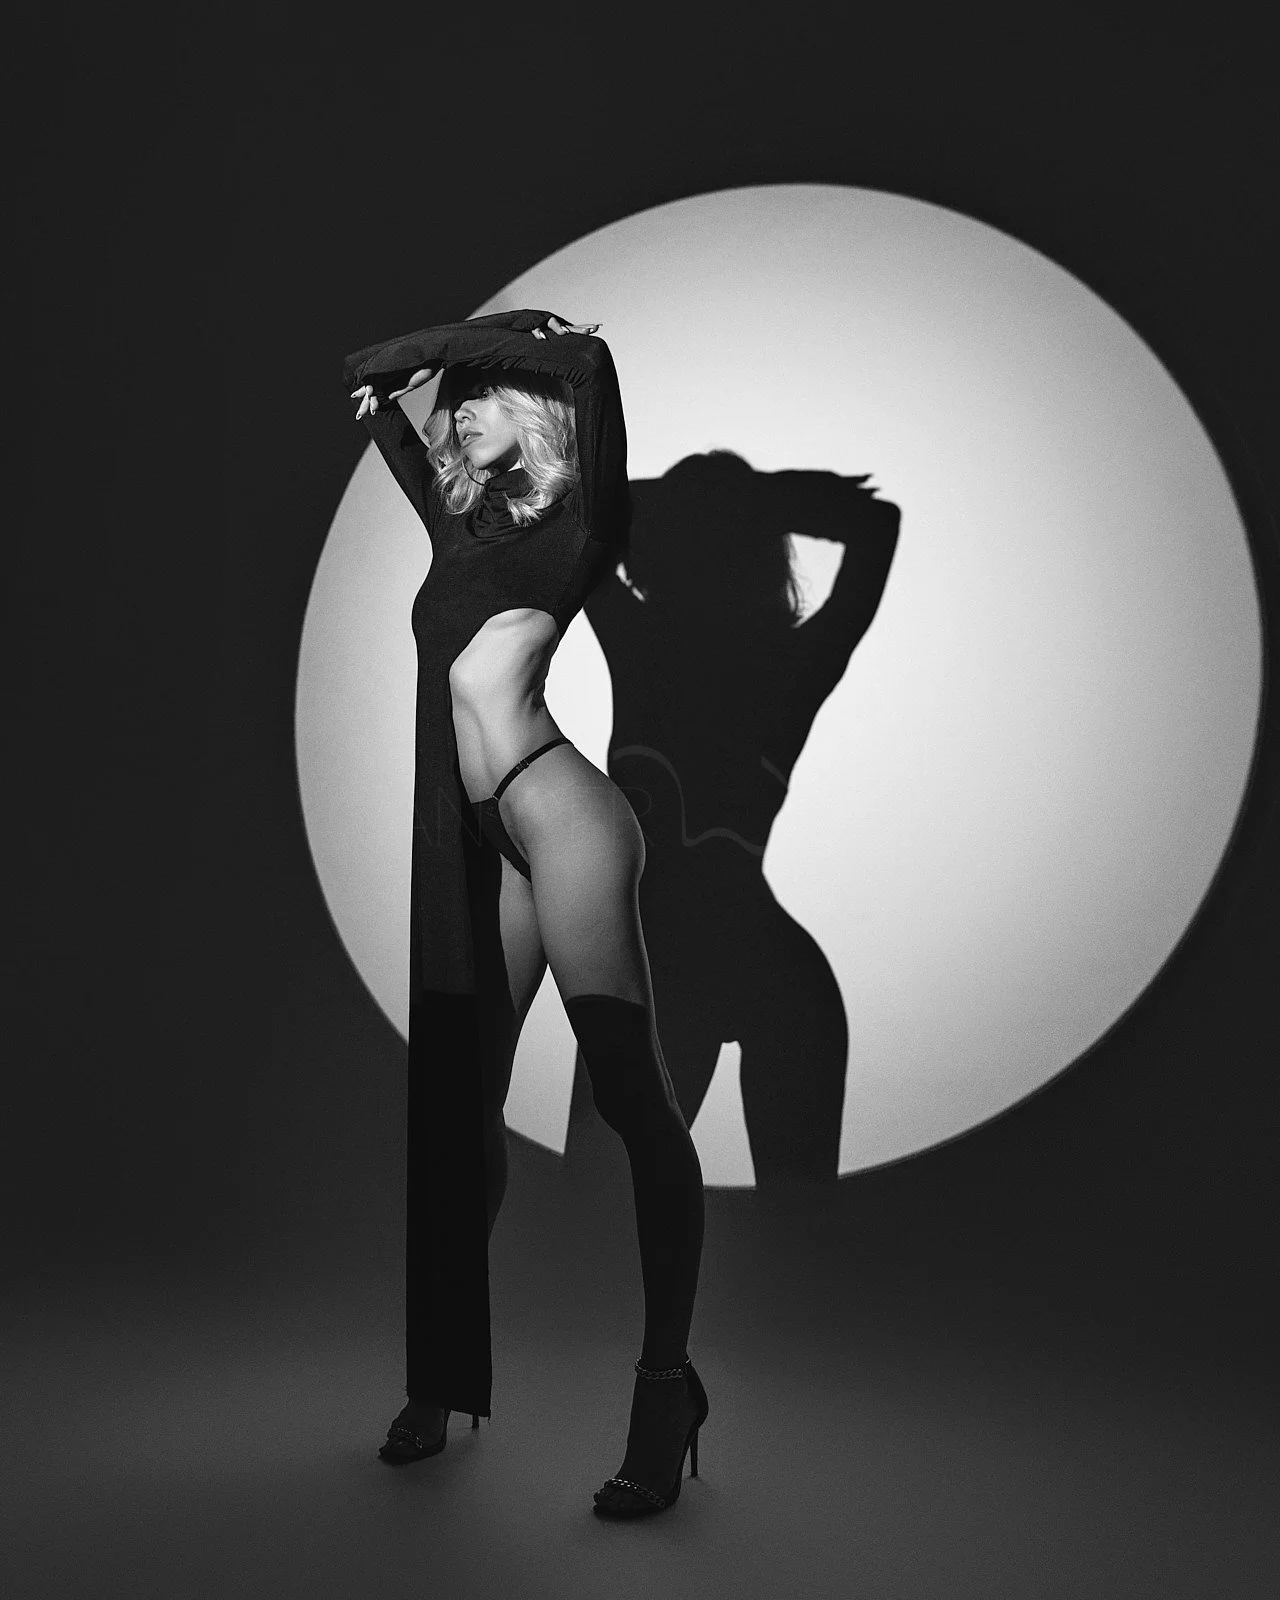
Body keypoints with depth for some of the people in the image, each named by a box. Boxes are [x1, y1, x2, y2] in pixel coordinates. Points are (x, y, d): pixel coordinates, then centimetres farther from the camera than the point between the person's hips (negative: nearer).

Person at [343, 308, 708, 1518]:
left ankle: (666, 1387, -5)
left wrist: (462, 344, 6)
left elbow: (586, 358, -8)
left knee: (628, 1093, -9)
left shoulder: (577, 517, 6)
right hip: (476, 838, 8)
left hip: (557, 812, -8)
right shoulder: (470, 523, 24)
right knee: (456, 1106, 8)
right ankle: (445, 1379, 18)